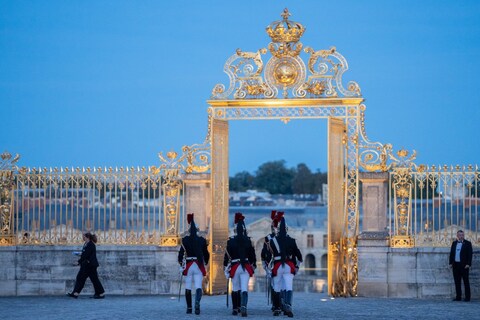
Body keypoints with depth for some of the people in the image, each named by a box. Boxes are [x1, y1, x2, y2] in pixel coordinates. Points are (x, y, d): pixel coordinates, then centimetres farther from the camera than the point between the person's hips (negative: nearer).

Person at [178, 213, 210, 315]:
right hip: (199, 266, 0)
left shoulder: (185, 240, -3)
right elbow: (206, 253, 7)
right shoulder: (202, 240, 0)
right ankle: (197, 302, -31)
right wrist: (205, 262, 25)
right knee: (198, 286, -3)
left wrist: (180, 263, 11)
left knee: (188, 287, 9)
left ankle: (189, 307, 12)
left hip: (188, 266, 0)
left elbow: (181, 252, -4)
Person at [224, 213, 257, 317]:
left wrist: (225, 266, 7)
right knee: (244, 288, -5)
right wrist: (253, 265, 19)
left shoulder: (231, 241, -2)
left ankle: (235, 309, 15)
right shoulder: (248, 241, 1)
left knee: (235, 289, 11)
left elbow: (227, 255, -1)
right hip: (246, 267, 0)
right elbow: (252, 255, 7)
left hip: (235, 267, 0)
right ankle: (243, 307, -23)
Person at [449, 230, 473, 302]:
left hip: (464, 265, -4)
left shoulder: (467, 243, 0)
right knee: (457, 281, 6)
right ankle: (458, 297, 10)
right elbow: (451, 253, 15)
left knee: (466, 281, -1)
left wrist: (468, 264, -13)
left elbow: (470, 254, -5)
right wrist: (450, 263, 6)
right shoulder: (454, 243, 14)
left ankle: (467, 297, 1)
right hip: (456, 265, 5)